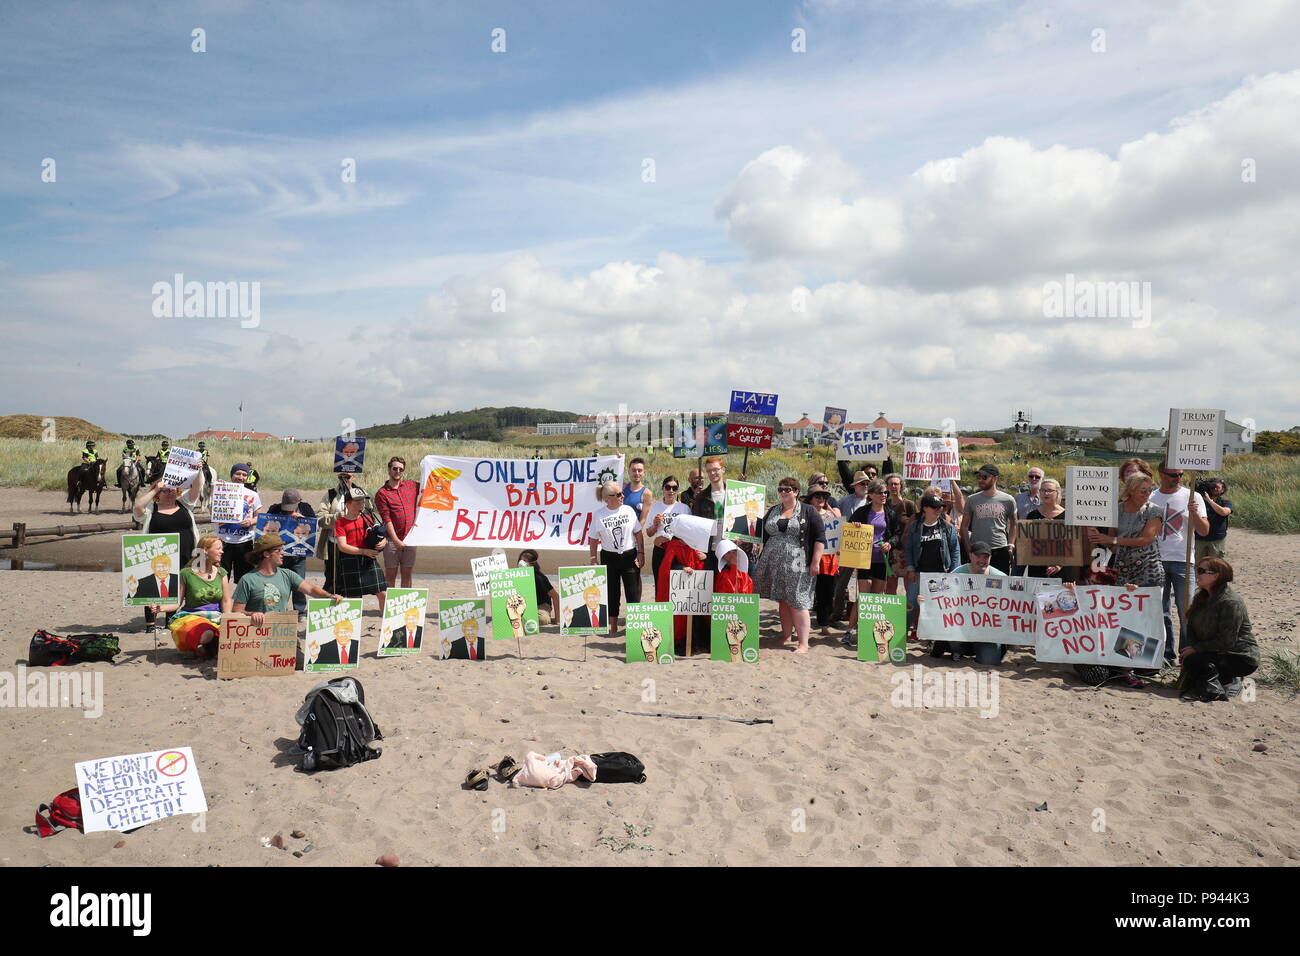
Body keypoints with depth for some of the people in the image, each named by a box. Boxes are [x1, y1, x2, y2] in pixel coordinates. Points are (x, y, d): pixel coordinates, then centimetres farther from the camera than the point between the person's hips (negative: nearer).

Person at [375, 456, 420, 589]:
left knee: (407, 574, 9)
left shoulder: (411, 485, 9)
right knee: (391, 575, 0)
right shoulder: (382, 493, -3)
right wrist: (396, 540, -16)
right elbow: (386, 520, -9)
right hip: (392, 540, -4)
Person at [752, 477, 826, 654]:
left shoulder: (808, 511, 0)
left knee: (797, 602, -8)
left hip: (797, 565, -5)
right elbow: (763, 536, 20)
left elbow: (820, 537, -4)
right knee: (782, 601, 9)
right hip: (774, 565, 5)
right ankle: (785, 637, 18)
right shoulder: (772, 511, 15)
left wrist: (815, 562, -10)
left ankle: (803, 644, -5)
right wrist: (762, 562, 16)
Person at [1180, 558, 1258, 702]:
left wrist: (1196, 649, -18)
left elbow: (1226, 641, -23)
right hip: (1219, 652, 9)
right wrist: (1190, 648, -10)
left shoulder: (1231, 602, -22)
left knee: (1192, 661, -27)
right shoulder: (1201, 598, 7)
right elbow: (1191, 627, 9)